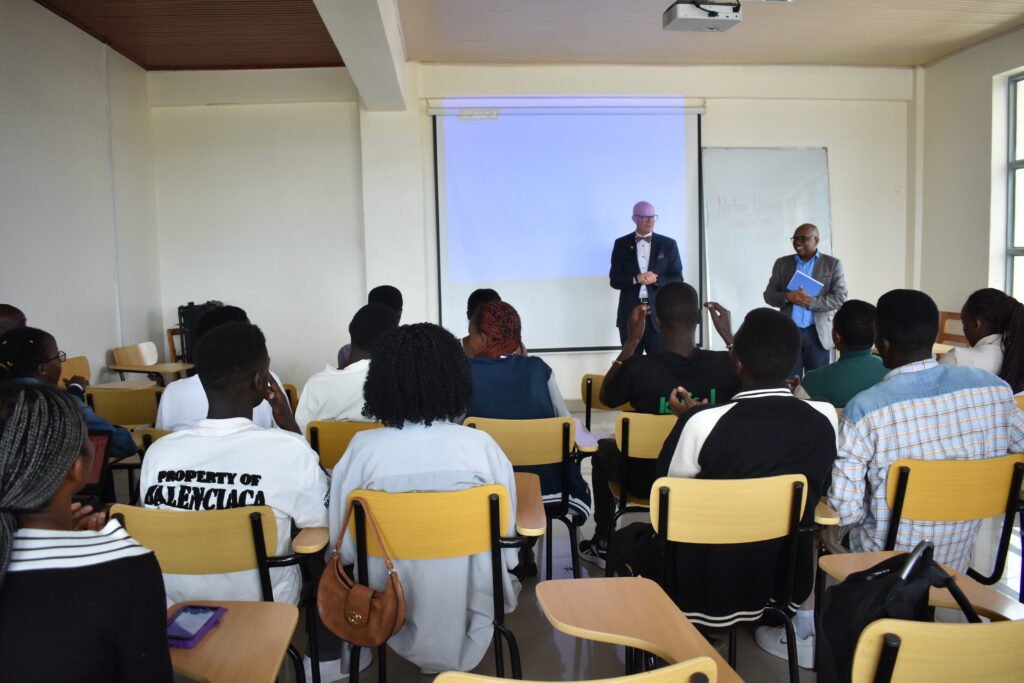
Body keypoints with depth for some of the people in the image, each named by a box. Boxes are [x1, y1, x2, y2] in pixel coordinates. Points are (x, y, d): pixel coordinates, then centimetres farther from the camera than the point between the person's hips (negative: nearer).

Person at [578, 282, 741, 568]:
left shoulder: (637, 369, -27)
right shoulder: (724, 365, -21)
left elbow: (606, 396, -3)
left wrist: (632, 340, -4)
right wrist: (729, 336, 6)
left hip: (648, 482, -2)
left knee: (602, 449, 30)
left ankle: (602, 544, 42)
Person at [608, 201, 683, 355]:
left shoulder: (668, 244, 5)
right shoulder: (621, 244, 6)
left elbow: (677, 279, 2)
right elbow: (615, 279, 1)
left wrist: (656, 279, -16)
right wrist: (635, 279, -17)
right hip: (630, 313, 1)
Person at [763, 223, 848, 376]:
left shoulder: (833, 264, 5)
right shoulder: (782, 263, 11)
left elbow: (840, 297, -3)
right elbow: (769, 295, 8)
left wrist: (810, 302, -16)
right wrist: (788, 297, -12)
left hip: (818, 333, -1)